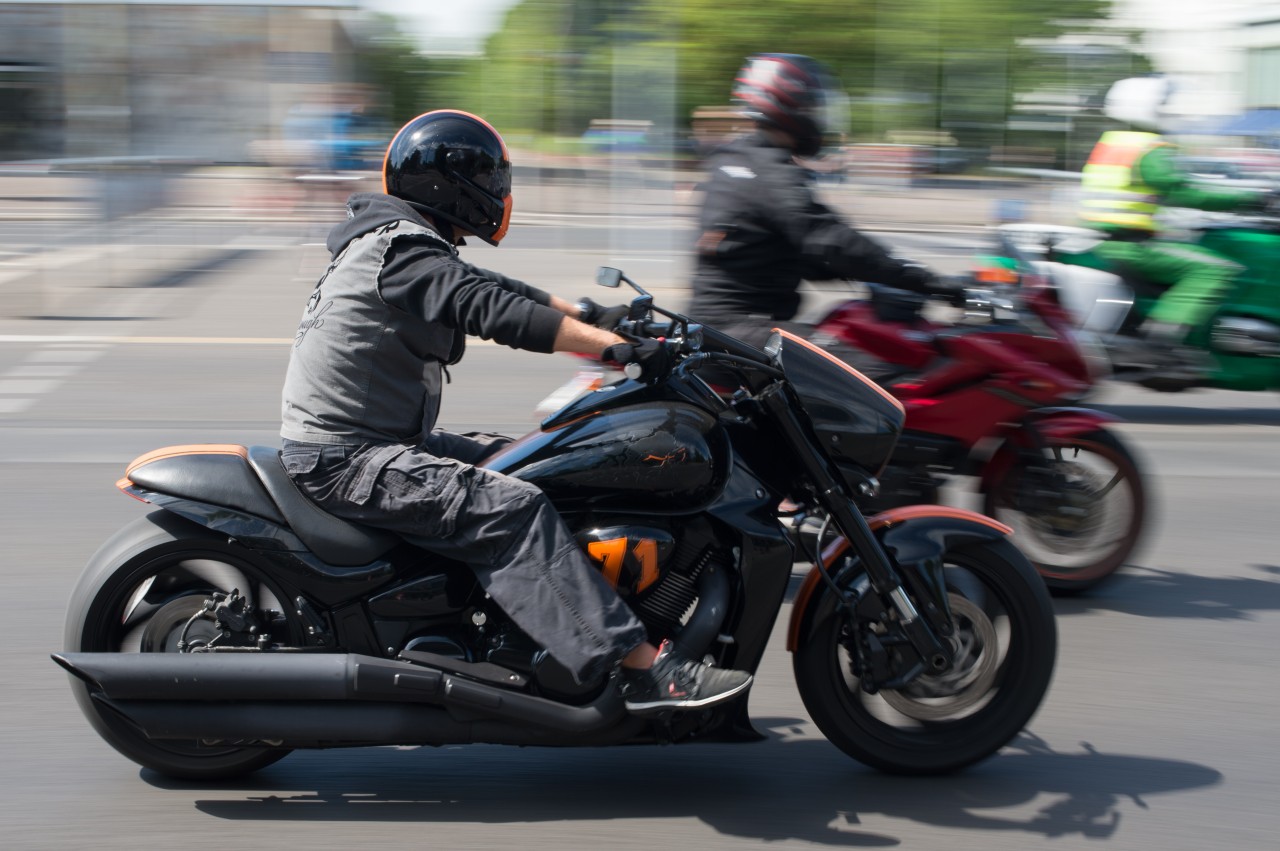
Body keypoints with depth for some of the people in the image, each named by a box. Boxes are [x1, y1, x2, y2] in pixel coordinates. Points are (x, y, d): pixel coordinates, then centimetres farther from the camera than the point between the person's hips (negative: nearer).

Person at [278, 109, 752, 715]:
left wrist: (595, 314, 14)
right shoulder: (405, 252, -16)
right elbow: (495, 311, -27)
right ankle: (646, 670, -29)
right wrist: (616, 347, -30)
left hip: (378, 442, 11)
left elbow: (495, 289, 20)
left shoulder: (401, 243, 17)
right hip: (348, 459, -11)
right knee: (512, 510, -23)